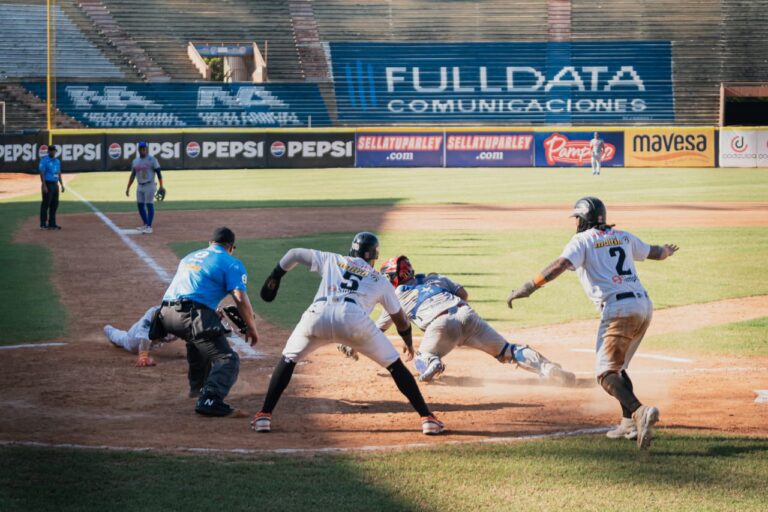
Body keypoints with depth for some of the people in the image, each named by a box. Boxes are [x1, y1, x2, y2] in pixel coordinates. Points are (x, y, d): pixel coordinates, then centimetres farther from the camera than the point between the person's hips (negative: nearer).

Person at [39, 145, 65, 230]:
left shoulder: (57, 161, 15)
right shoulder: (44, 160, -8)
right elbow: (42, 173, -13)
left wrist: (62, 185, 14)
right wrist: (44, 186, -20)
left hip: (55, 185, 8)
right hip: (48, 185, -8)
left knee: (54, 204, 9)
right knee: (46, 204, -7)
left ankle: (52, 223, 15)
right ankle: (43, 224, -5)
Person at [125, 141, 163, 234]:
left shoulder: (152, 160, -7)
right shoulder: (135, 161, 12)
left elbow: (158, 173, -9)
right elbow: (132, 175, 17)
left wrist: (161, 186, -16)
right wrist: (128, 188, 14)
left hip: (149, 186, -7)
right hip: (140, 186, 7)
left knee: (149, 205, -8)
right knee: (140, 205, 8)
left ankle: (149, 227, -7)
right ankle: (145, 224, 20)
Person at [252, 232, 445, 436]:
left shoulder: (331, 260, 32)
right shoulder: (380, 281, 30)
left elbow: (294, 253, 34)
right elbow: (400, 319, 38)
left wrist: (274, 277, 44)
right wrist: (409, 343, 55)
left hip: (317, 315, 1)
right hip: (354, 319, -1)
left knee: (288, 358, 24)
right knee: (394, 364, 15)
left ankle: (264, 416, 12)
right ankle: (427, 418, 9)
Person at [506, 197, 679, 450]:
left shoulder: (582, 240, 4)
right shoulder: (623, 237, 22)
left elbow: (561, 264, -13)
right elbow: (654, 252, 38)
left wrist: (529, 287, -16)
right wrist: (667, 251, 61)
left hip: (618, 309, -7)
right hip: (644, 306, 7)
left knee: (607, 374, -12)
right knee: (617, 367, 23)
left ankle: (640, 411, -36)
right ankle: (630, 424, 15)